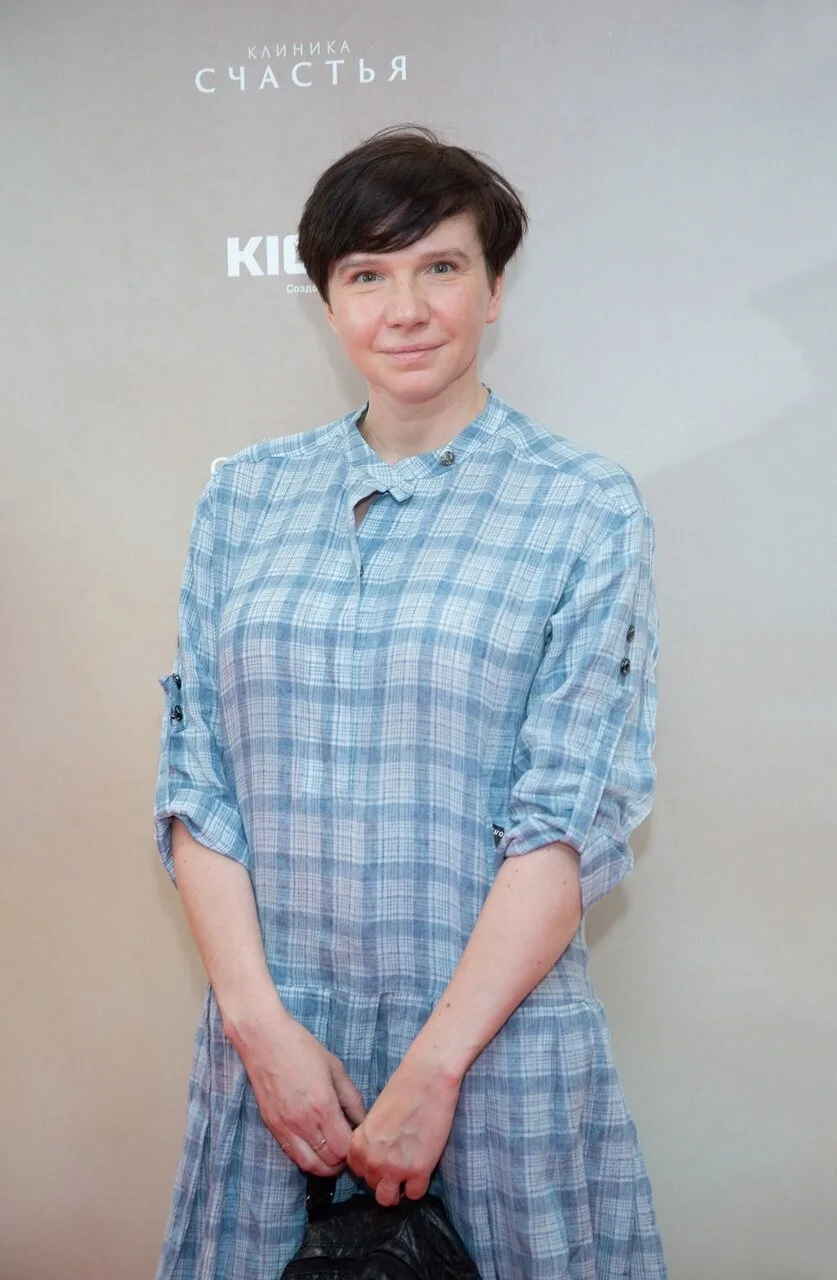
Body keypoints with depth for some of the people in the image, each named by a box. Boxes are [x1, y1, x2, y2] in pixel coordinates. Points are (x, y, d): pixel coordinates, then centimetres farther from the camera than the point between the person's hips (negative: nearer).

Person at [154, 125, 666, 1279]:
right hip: (270, 1036, 3)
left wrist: (433, 1067, -14)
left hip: (495, 1031, -2)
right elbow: (196, 781, 2)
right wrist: (261, 1023, -8)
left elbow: (571, 818, -9)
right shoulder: (244, 498, 5)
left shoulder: (586, 510, -5)